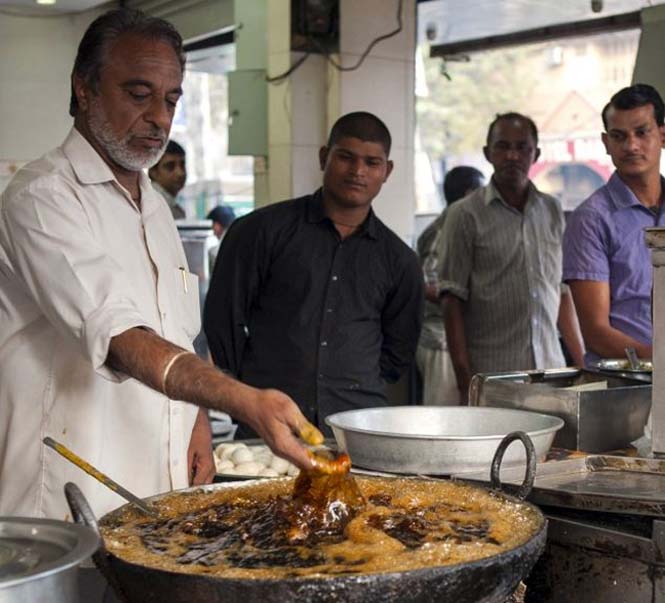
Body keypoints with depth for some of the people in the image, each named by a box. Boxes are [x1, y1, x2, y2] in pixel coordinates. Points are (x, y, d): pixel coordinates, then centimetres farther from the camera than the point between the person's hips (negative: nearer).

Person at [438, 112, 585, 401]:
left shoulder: (552, 210, 13)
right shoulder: (466, 215, -1)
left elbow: (563, 292, 17)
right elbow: (453, 301, -4)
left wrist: (582, 362, 11)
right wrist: (464, 378, -10)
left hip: (550, 368, 4)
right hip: (491, 375, -4)